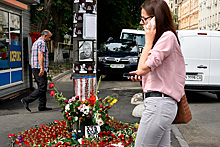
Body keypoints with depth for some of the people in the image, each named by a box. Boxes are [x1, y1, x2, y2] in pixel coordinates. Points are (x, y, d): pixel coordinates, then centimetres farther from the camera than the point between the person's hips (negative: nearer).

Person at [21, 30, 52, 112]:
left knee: (42, 87, 11)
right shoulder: (42, 42, -10)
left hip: (35, 68, 11)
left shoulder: (36, 42, 22)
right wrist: (42, 68, -25)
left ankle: (42, 106, 12)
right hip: (39, 69, -11)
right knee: (42, 88, -10)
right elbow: (40, 55, -20)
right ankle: (26, 100, -11)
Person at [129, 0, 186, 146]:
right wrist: (144, 77, 11)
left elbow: (143, 68, -17)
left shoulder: (168, 36, -11)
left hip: (159, 103, -10)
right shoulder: (161, 38, 20)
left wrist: (149, 40, -8)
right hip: (160, 103, 10)